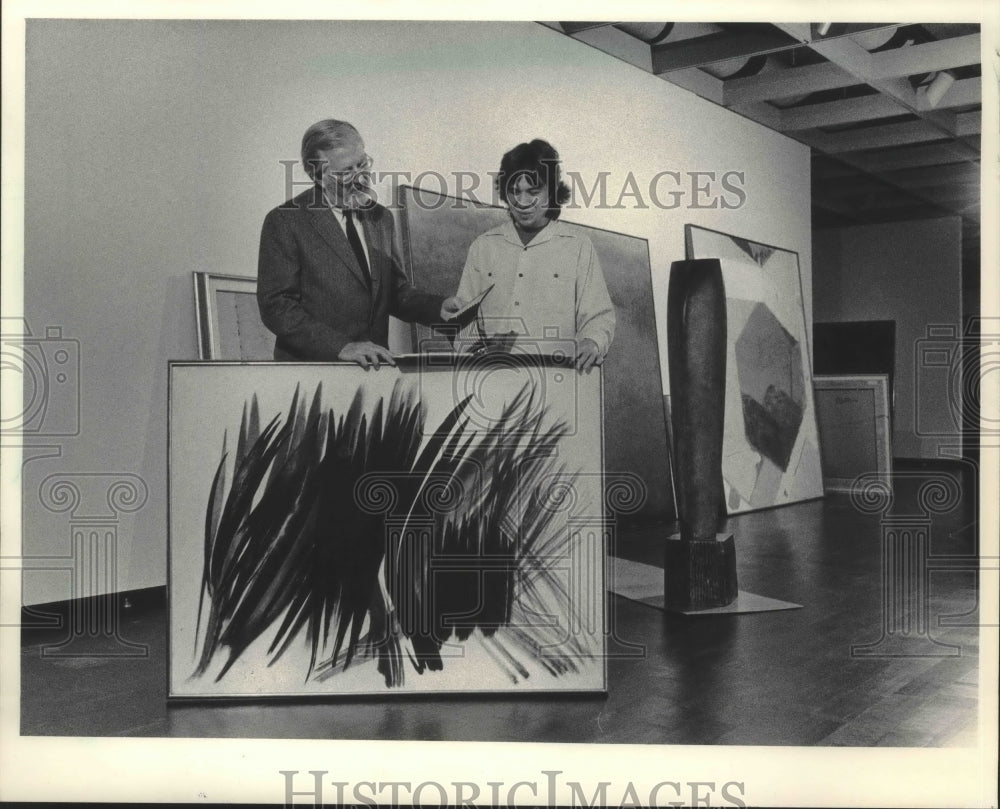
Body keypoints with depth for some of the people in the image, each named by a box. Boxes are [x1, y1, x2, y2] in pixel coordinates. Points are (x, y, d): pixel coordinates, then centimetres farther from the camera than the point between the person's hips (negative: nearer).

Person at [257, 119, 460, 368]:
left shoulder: (380, 217, 14)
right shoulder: (284, 221, -4)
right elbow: (275, 306, -9)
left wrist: (438, 307, 1)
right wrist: (341, 346, -18)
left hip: (374, 366, 4)